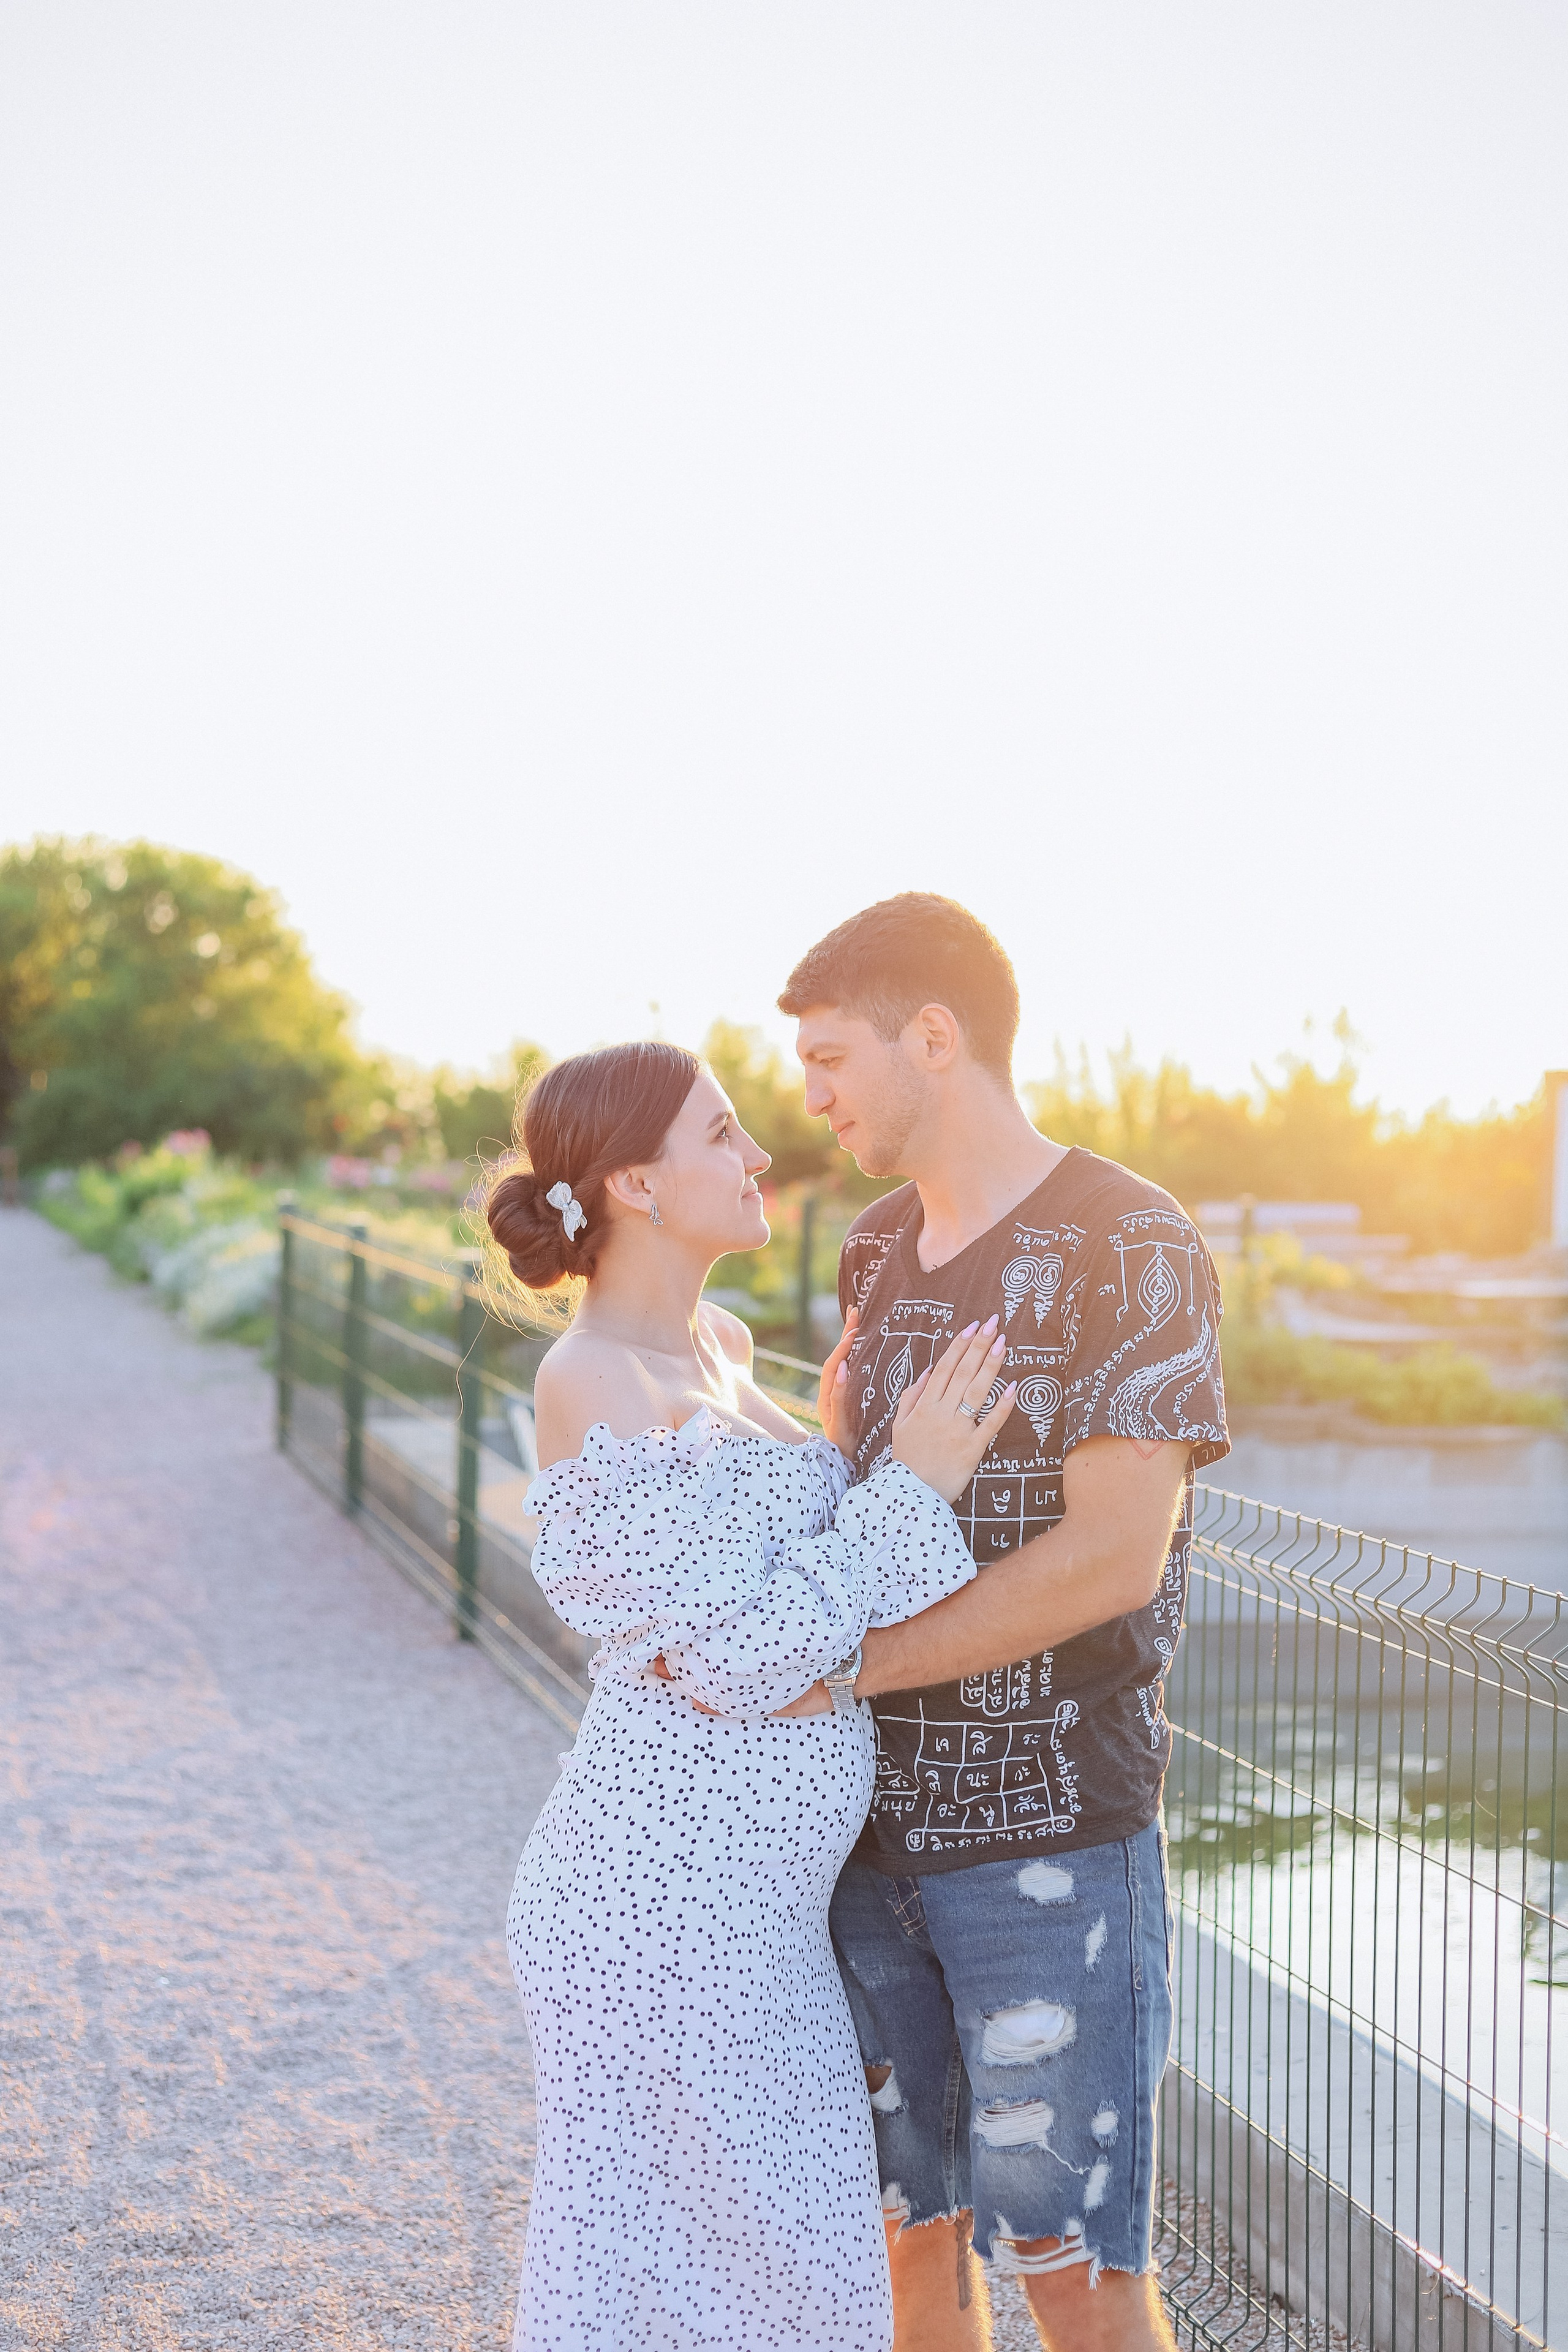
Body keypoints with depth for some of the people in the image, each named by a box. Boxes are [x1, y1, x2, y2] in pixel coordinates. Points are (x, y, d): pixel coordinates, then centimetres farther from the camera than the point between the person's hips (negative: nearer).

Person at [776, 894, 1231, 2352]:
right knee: (912, 2233, 12)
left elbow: (1115, 1557, -20)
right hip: (875, 1829, 6)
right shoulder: (878, 1252, 11)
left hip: (1052, 1838, -6)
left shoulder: (1133, 1246, -11)